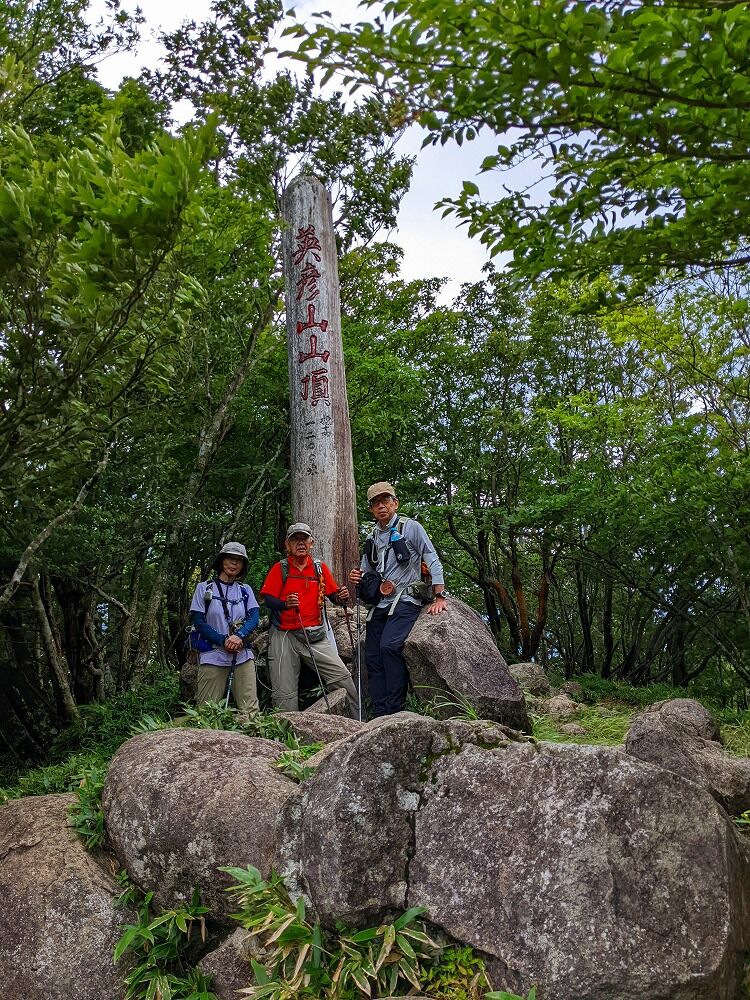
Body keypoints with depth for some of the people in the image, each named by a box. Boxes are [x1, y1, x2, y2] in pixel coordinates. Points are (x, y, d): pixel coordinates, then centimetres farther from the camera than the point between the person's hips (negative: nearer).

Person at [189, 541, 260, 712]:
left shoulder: (245, 590, 14)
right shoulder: (205, 588, 5)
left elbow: (254, 617, 3)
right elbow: (198, 621, -2)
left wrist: (239, 636, -17)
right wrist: (224, 641, -13)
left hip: (243, 656, 2)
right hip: (213, 656, -2)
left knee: (250, 709, -4)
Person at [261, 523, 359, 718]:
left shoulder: (320, 568, 9)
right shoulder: (280, 568, 2)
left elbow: (333, 595, 11)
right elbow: (268, 600, -4)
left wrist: (341, 597, -12)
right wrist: (285, 604, -24)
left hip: (315, 636, 1)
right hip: (284, 636, -1)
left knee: (342, 676, -9)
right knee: (284, 692, 0)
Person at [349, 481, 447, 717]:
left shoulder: (410, 527, 0)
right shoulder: (372, 538, 18)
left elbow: (433, 561, -4)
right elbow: (366, 574, 25)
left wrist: (439, 596, -13)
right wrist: (357, 578, 1)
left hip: (405, 600, -6)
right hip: (379, 604, 7)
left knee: (389, 645, -27)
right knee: (372, 657, -1)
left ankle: (395, 707, -20)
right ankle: (379, 714, 5)